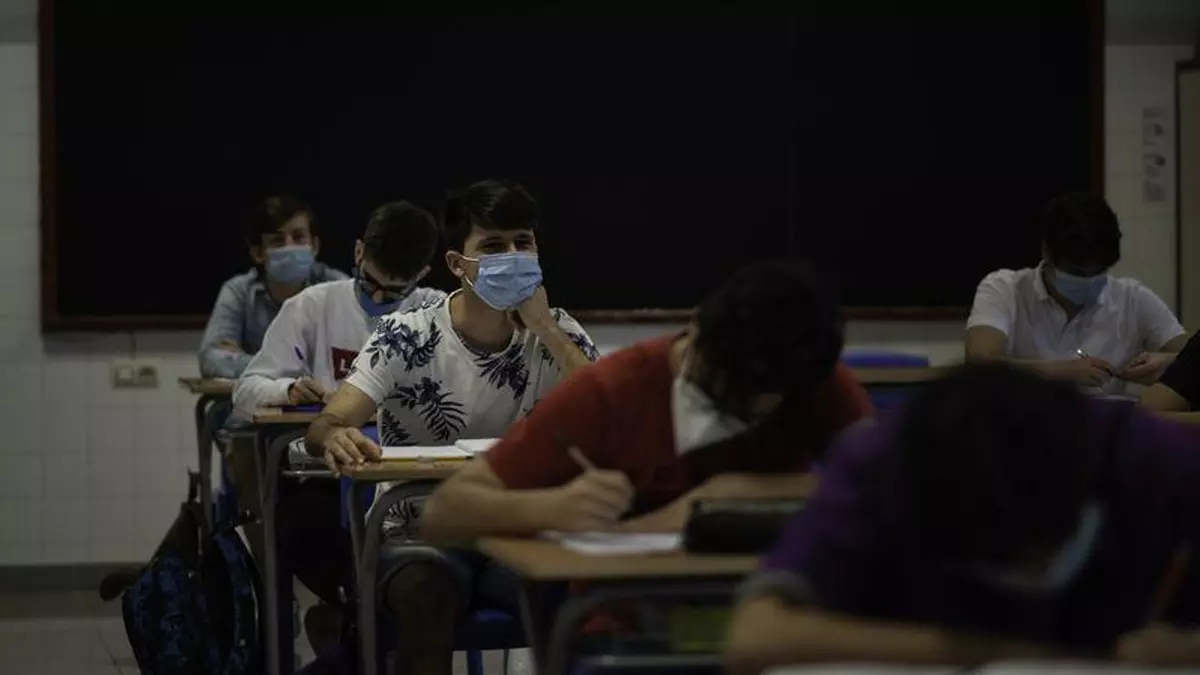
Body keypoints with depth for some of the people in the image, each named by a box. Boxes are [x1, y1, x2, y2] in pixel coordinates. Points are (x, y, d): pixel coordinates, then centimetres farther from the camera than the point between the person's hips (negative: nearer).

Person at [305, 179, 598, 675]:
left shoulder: (555, 334, 0)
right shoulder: (406, 338, -9)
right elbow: (327, 424, -21)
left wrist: (543, 328, -18)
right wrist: (336, 437, -47)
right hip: (420, 532, -2)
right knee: (428, 590, -36)